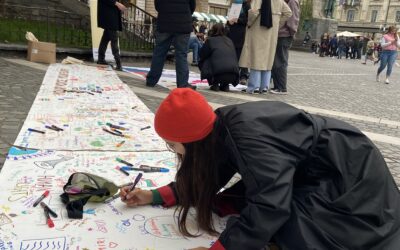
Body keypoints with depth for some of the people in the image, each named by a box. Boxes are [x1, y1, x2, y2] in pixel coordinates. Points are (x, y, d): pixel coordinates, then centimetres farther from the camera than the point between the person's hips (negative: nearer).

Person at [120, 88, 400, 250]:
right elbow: (203, 180, 1)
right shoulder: (221, 128, -9)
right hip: (313, 170, 8)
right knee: (241, 204, -3)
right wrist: (153, 196, -3)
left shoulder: (247, 135, -36)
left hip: (350, 173, -8)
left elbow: (270, 206, -41)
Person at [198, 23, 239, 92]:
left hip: (219, 74, -5)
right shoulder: (229, 41, 22)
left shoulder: (210, 40, 9)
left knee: (203, 63, 20)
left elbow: (202, 56, 17)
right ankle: (225, 85, 21)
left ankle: (214, 84, 13)